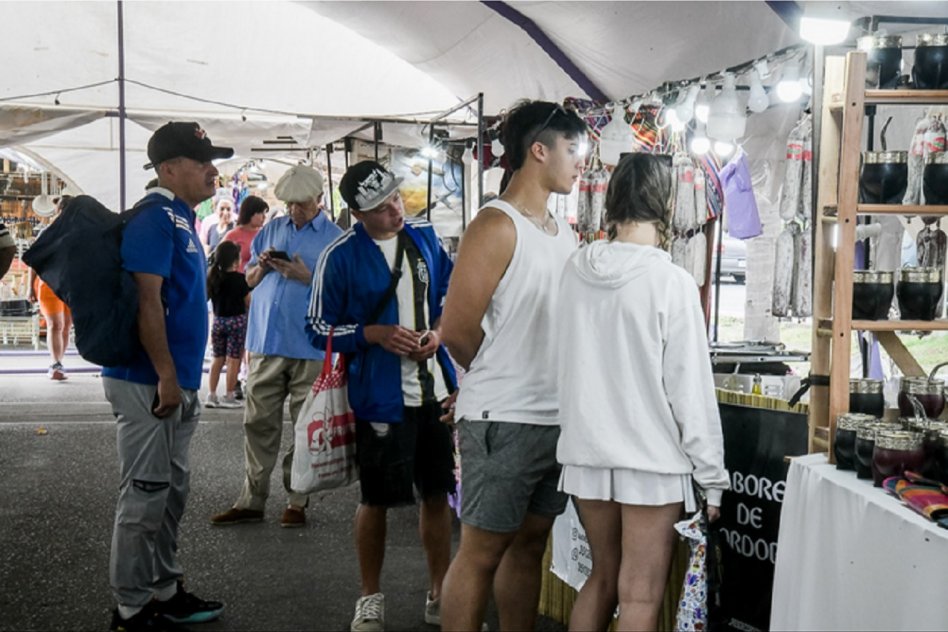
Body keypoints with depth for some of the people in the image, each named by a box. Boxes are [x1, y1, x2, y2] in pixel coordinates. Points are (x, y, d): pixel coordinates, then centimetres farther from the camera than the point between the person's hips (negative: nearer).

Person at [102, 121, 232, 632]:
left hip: (176, 382, 10)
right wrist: (166, 377, -21)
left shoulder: (182, 218, 16)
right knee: (145, 495, -2)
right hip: (148, 382, -10)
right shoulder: (154, 218, -14)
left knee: (170, 492, 16)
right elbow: (146, 300, -21)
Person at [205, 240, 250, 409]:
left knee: (218, 359, 13)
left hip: (218, 320, 5)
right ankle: (229, 397, 1)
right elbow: (248, 301, -8)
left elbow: (210, 296, 12)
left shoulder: (212, 277, 2)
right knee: (233, 359, 0)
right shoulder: (239, 279, -13)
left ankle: (211, 395, 12)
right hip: (237, 320, -5)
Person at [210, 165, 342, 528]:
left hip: (309, 346, -4)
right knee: (258, 424, 6)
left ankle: (298, 501, 14)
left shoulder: (335, 238, 1)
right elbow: (249, 280, 18)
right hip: (266, 341, 4)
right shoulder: (271, 230, 14)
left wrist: (307, 276, -16)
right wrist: (261, 267, -3)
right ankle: (251, 500, 13)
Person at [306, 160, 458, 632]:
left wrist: (438, 333, -4)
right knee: (376, 500, 7)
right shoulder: (341, 256, -8)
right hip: (380, 396, -4)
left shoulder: (424, 236, 4)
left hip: (435, 389, 4)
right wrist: (375, 334, -18)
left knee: (438, 493, 11)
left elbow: (450, 296, 15)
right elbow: (320, 329, -4)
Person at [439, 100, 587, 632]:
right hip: (504, 420, -7)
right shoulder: (498, 225, -11)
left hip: (558, 418, 8)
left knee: (529, 543, 15)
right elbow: (457, 331, -14)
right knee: (481, 551, 1)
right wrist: (504, 380, 1)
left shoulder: (565, 234, 13)